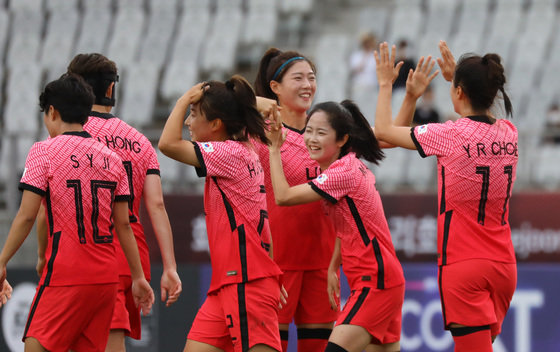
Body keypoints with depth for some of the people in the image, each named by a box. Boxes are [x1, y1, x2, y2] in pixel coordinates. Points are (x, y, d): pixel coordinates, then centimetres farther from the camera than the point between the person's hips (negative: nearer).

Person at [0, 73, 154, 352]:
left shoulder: (44, 151, -3)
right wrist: (138, 277, 16)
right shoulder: (111, 158, 12)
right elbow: (123, 225, 11)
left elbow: (27, 216, -8)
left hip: (65, 274, -6)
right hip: (106, 277, 6)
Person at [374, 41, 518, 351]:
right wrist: (456, 75, 33)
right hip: (503, 264, 6)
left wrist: (385, 84, 13)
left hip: (462, 267, -6)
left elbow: (383, 130, 1)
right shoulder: (508, 134, 3)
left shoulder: (449, 136, -13)